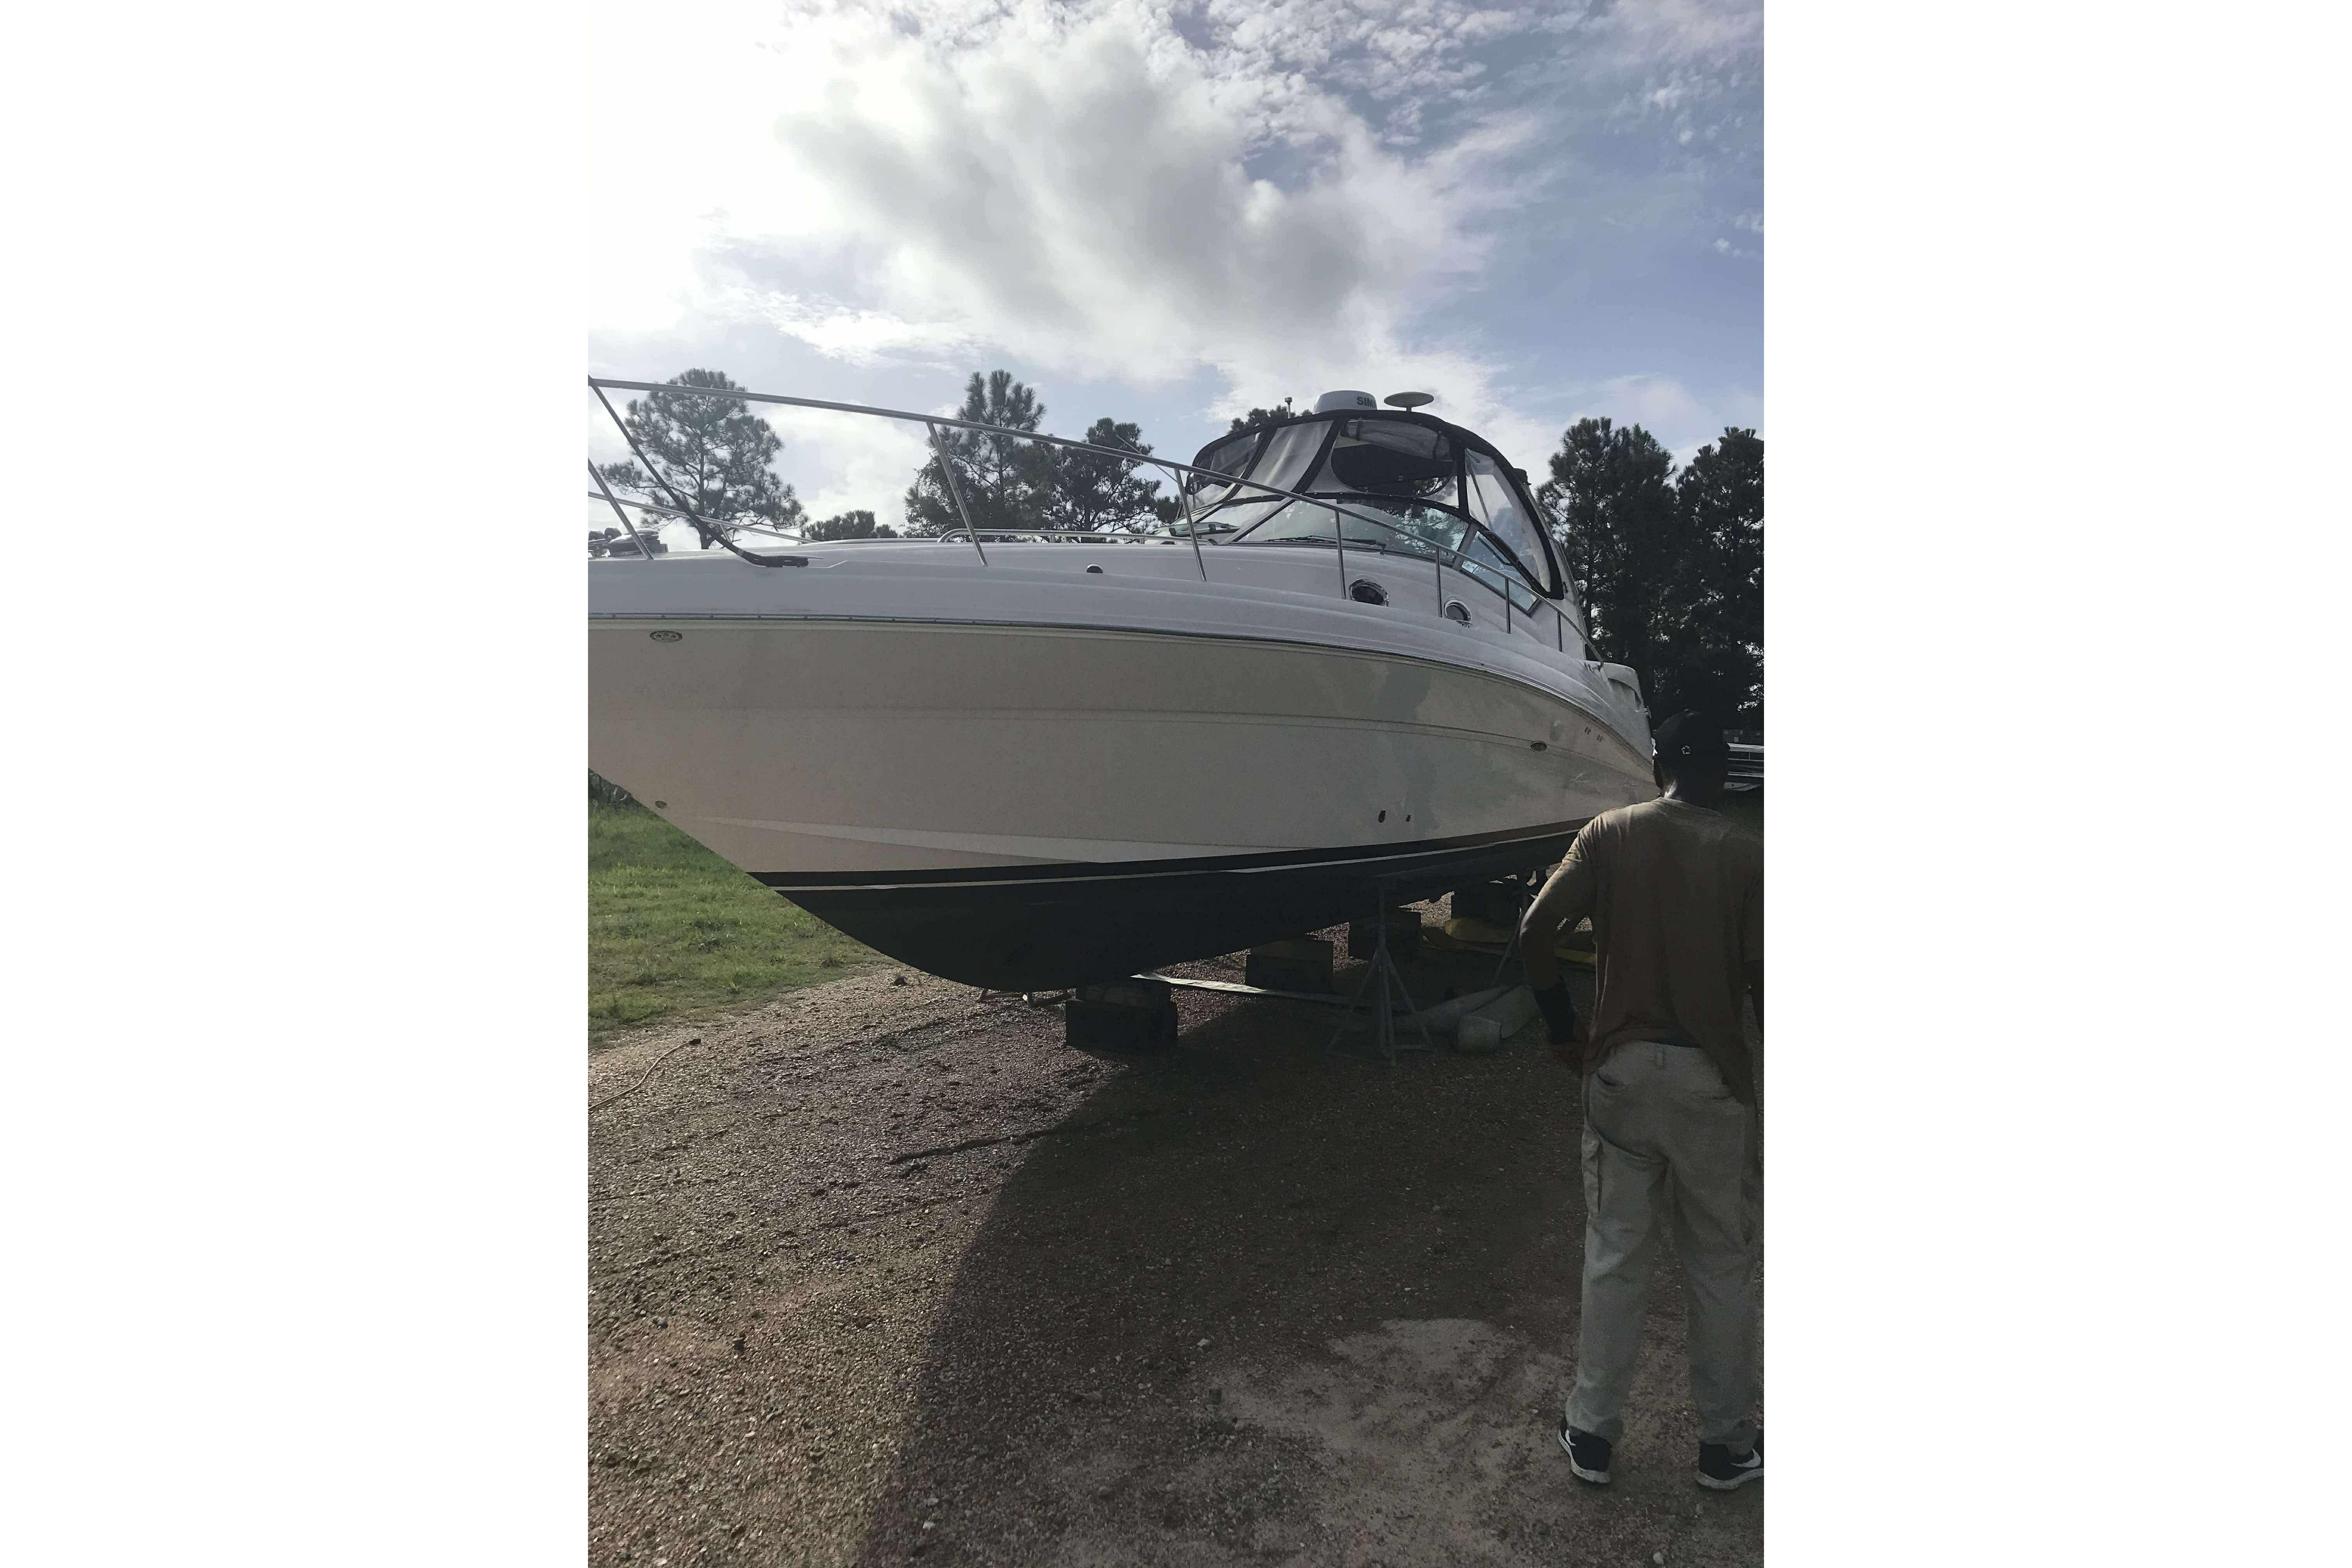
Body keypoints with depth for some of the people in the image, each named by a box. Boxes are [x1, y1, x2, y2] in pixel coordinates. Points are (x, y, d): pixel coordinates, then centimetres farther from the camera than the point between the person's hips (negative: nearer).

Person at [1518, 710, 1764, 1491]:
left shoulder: (1607, 834, -2)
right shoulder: (1747, 852, -5)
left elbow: (1536, 932, -10)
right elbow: (1761, 974, -9)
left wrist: (1561, 1030, 3)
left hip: (1622, 1067, 1)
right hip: (1713, 1077, -1)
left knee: (1615, 1254, 13)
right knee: (1722, 1263, 15)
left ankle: (1592, 1433, 24)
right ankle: (1726, 1443, 30)